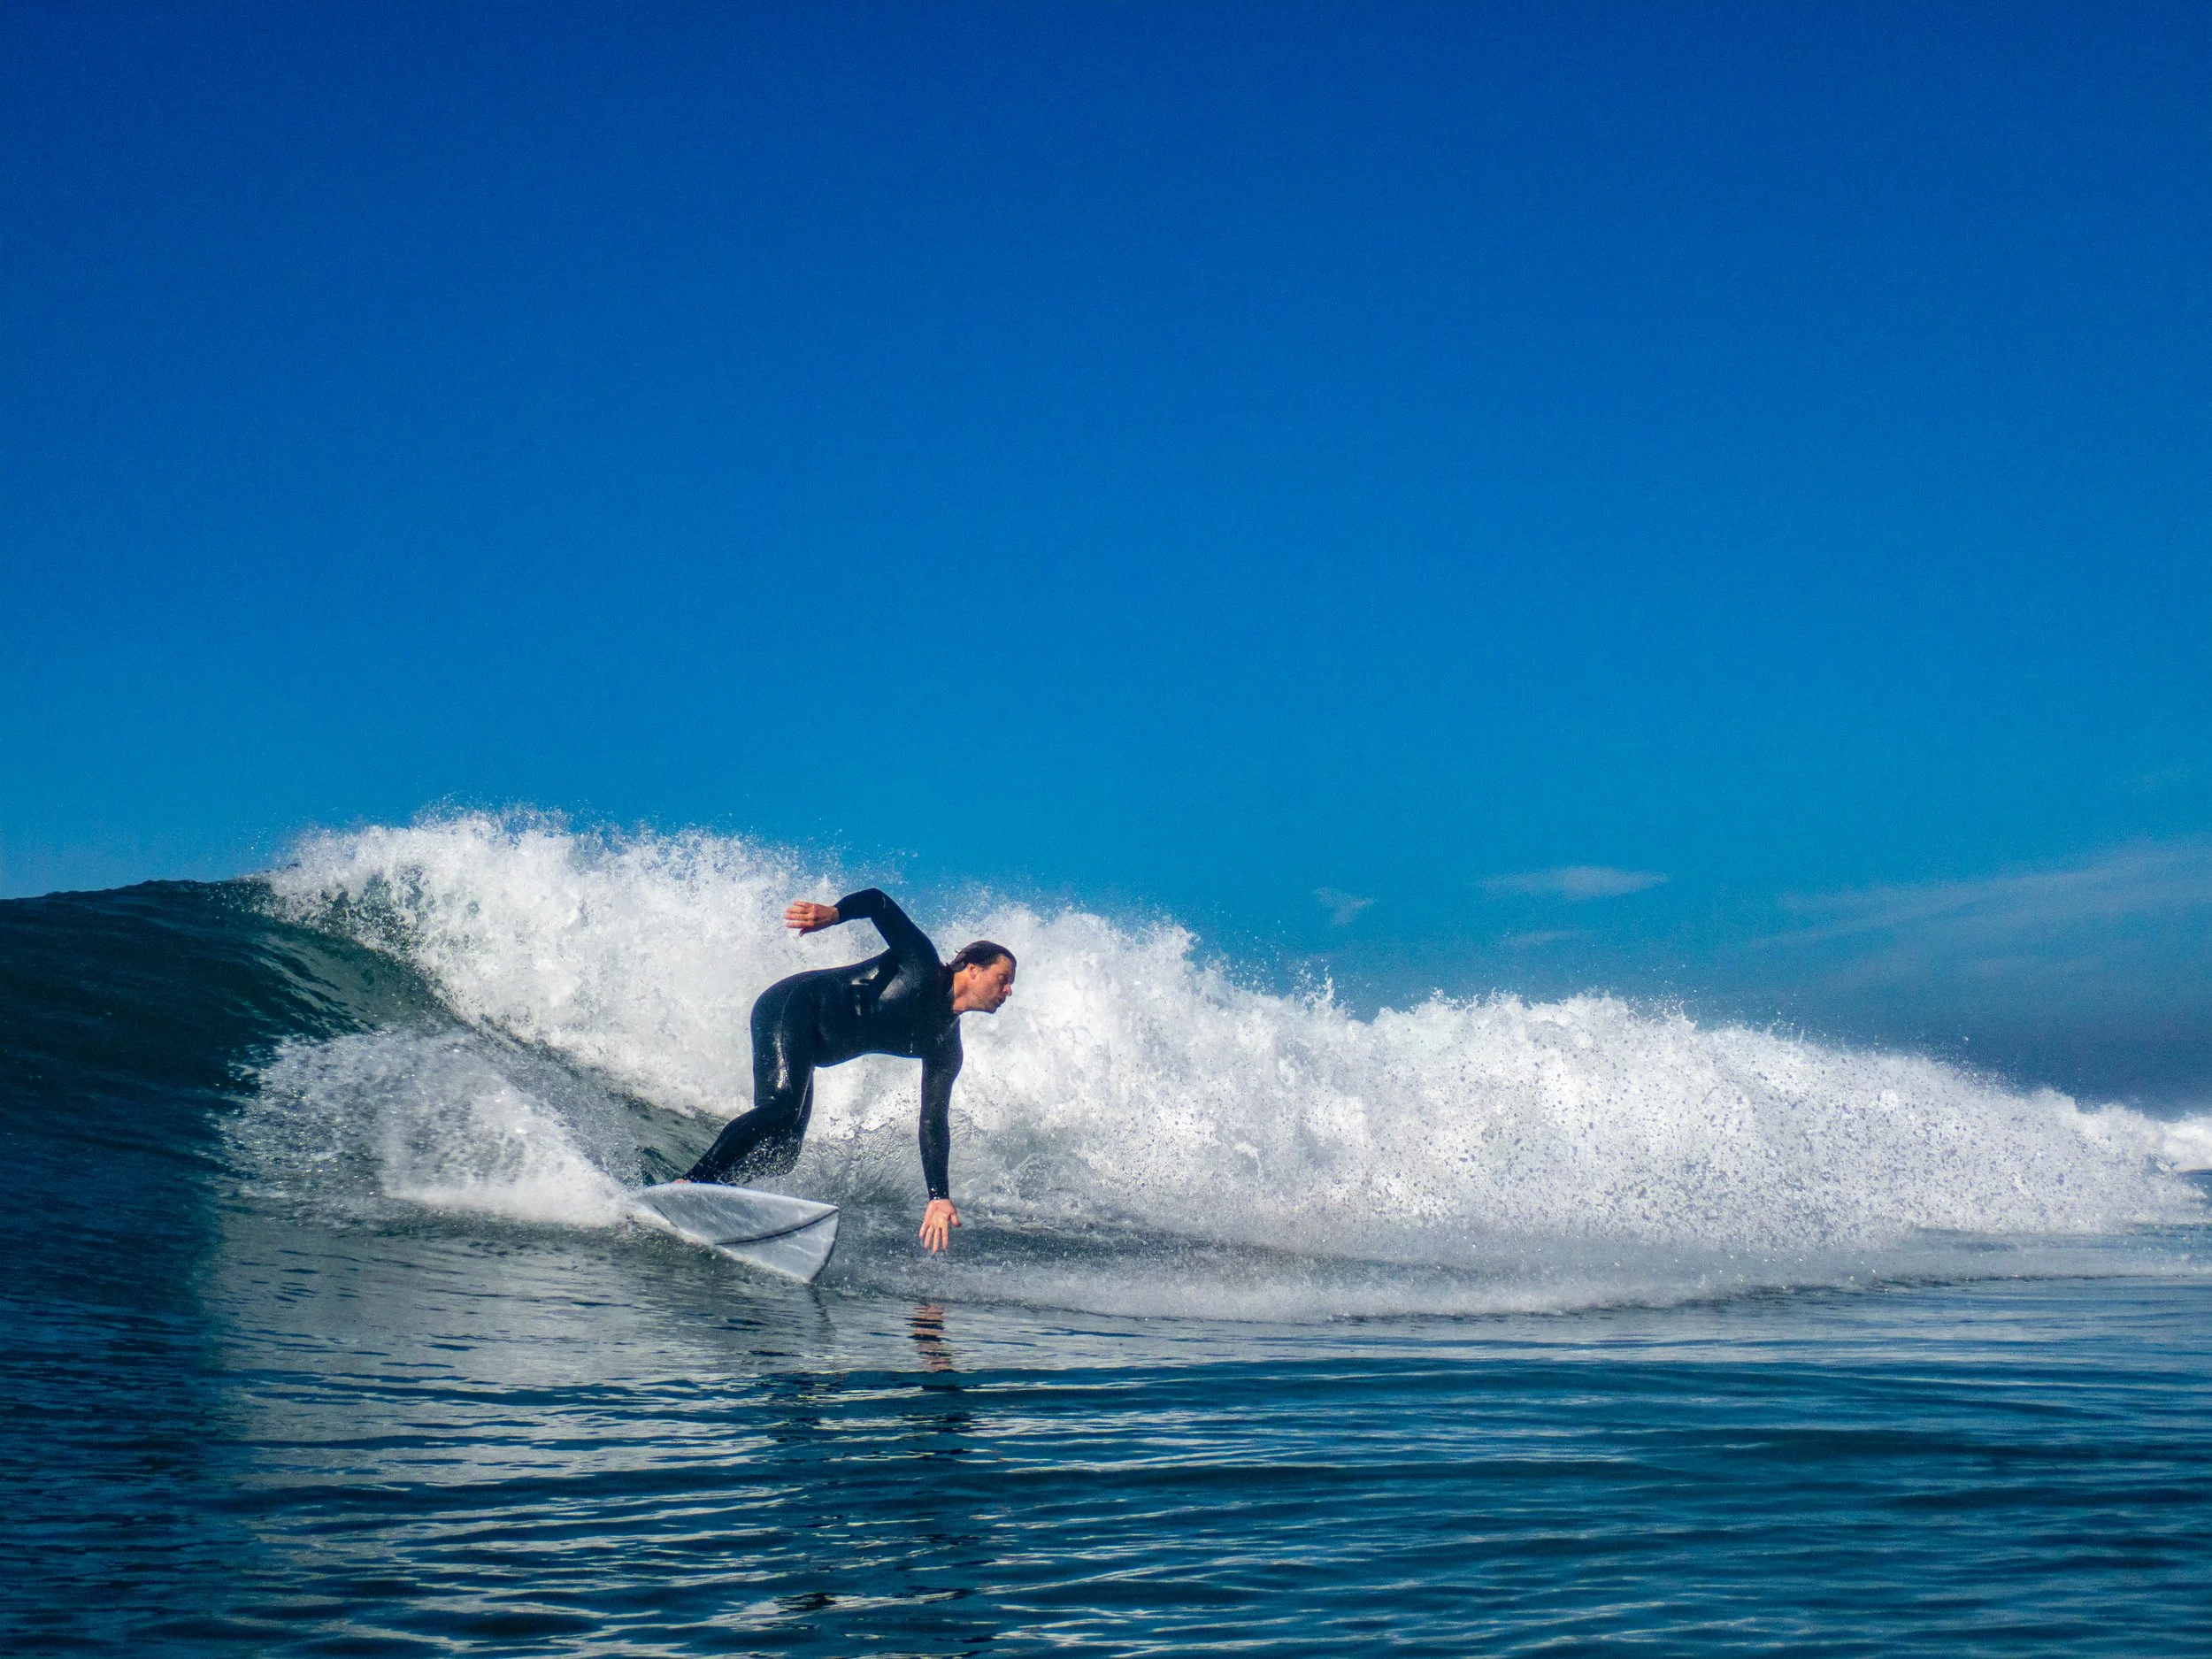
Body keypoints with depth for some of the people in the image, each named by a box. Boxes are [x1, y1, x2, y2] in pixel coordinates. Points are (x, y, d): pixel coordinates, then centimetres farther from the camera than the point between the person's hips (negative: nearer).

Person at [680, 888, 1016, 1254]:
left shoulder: (945, 1049, 9)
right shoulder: (922, 963, -8)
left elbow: (933, 1123, 9)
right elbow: (876, 901, -13)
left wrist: (939, 1196, 1)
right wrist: (833, 913, -35)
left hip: (809, 1050, 8)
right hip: (790, 1007, -8)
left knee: (782, 1155, -5)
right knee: (782, 1105, -30)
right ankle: (691, 1182, -33)